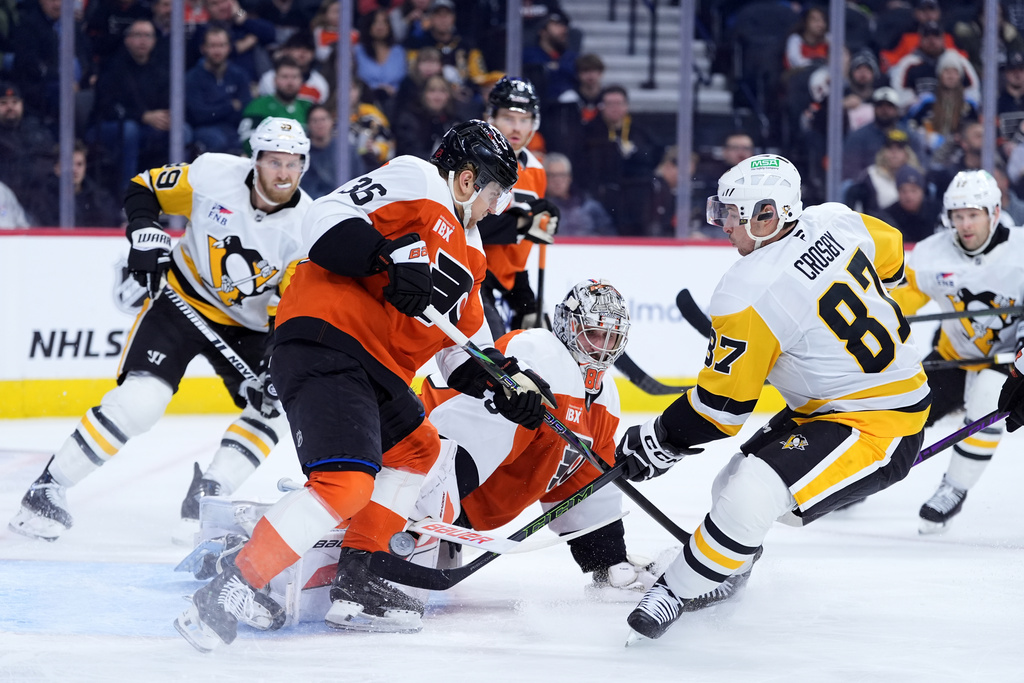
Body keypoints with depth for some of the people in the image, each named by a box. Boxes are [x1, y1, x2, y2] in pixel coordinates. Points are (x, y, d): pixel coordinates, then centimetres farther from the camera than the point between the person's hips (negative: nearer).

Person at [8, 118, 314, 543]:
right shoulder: (213, 174, -18)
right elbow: (143, 189, -3)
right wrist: (145, 234, -21)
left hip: (248, 325, 3)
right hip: (183, 300, -3)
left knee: (273, 408, -15)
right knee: (139, 400, -20)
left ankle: (206, 498, -3)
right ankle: (47, 491, -12)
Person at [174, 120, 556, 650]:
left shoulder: (466, 253, 27)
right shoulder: (415, 181, -2)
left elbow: (463, 345, 28)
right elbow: (327, 219, -15)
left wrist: (508, 382, 12)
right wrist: (395, 254, -25)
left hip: (373, 366, 11)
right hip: (325, 342, -11)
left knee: (416, 448, 25)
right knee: (347, 483, -23)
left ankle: (353, 583, 21)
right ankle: (229, 591, -22)